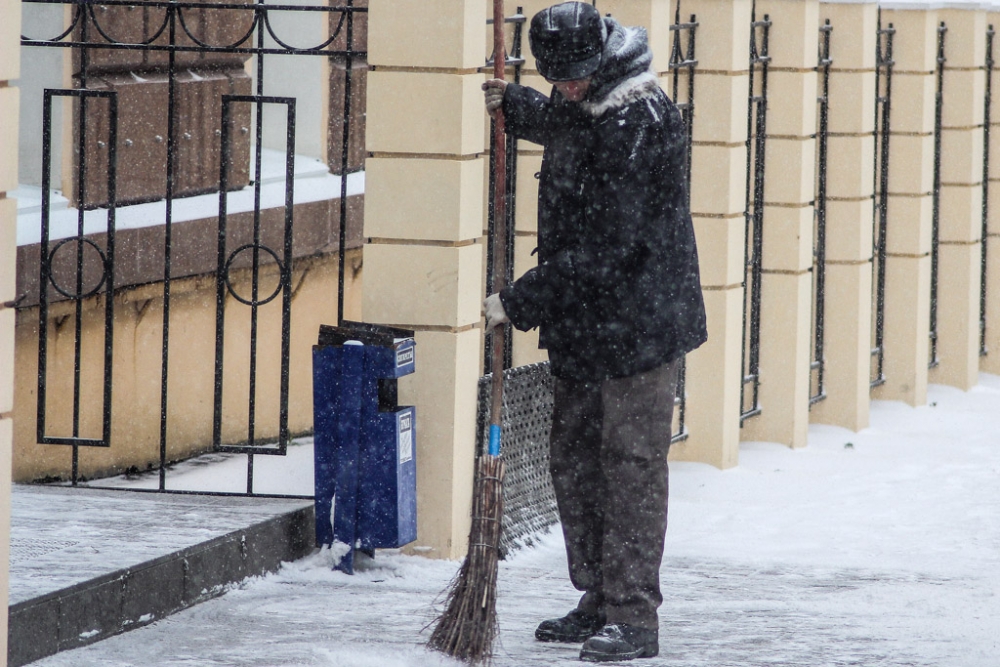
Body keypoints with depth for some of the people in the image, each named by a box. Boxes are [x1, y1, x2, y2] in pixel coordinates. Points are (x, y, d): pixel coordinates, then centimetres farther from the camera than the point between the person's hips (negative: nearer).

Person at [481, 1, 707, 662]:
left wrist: (521, 302, -20)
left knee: (630, 464, -6)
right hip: (585, 323, 10)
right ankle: (599, 601, 21)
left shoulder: (641, 124, -22)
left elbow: (603, 249, -25)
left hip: (638, 325, -10)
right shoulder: (583, 104, 8)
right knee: (574, 458, 13)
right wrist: (512, 105, 21)